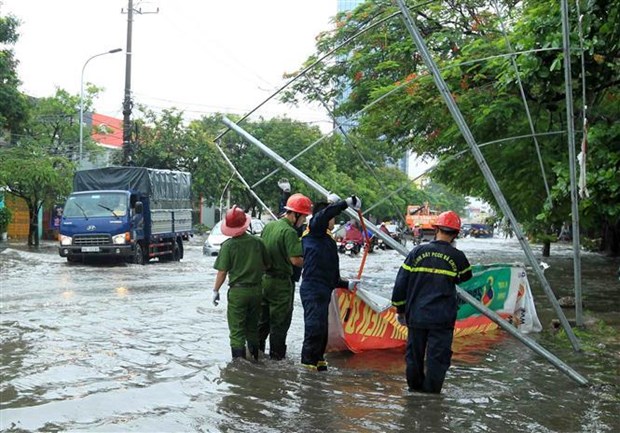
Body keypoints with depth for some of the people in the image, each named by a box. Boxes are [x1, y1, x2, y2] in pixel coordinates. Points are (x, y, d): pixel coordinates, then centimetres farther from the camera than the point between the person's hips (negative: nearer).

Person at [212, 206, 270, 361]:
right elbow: (267, 265, 7)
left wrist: (216, 290, 1)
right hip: (256, 290, 4)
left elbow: (222, 272, -12)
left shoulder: (228, 245, -13)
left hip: (237, 291, -4)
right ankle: (254, 357, 29)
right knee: (253, 327, 20)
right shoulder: (257, 242, -3)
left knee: (237, 330, 3)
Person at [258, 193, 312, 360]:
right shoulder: (289, 232, -19)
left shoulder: (269, 226, 6)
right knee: (280, 321, 4)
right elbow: (296, 259, -24)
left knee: (262, 318, 18)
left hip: (263, 278, 8)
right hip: (281, 283, -8)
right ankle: (277, 356, 11)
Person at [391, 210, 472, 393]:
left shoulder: (418, 251, 0)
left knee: (414, 355, 16)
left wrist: (400, 310, 11)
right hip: (442, 319, -2)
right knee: (437, 357, 4)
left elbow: (401, 282, 1)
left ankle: (415, 388, 30)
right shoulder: (457, 256, -4)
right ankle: (431, 392, 7)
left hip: (416, 316, 3)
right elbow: (466, 276, 18)